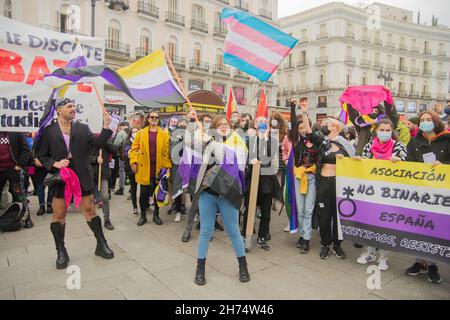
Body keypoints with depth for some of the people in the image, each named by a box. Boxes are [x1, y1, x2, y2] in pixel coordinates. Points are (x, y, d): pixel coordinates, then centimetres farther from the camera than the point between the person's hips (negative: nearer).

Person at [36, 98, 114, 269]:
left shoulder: (83, 128, 4)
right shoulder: (48, 131, -1)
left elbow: (97, 142, -10)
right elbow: (41, 155, 3)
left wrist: (106, 127, -23)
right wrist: (54, 164, -15)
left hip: (82, 178, 1)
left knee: (90, 211, 8)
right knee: (59, 215, 7)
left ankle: (101, 245, 20)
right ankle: (61, 252, 24)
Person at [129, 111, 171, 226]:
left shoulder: (164, 134, 4)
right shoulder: (141, 133, 6)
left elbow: (167, 151, 0)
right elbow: (134, 148, 5)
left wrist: (168, 166, -7)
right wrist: (133, 161, -8)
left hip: (159, 168, 0)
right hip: (144, 168, 0)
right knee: (144, 193, 4)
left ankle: (156, 215, 24)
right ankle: (143, 215, 20)